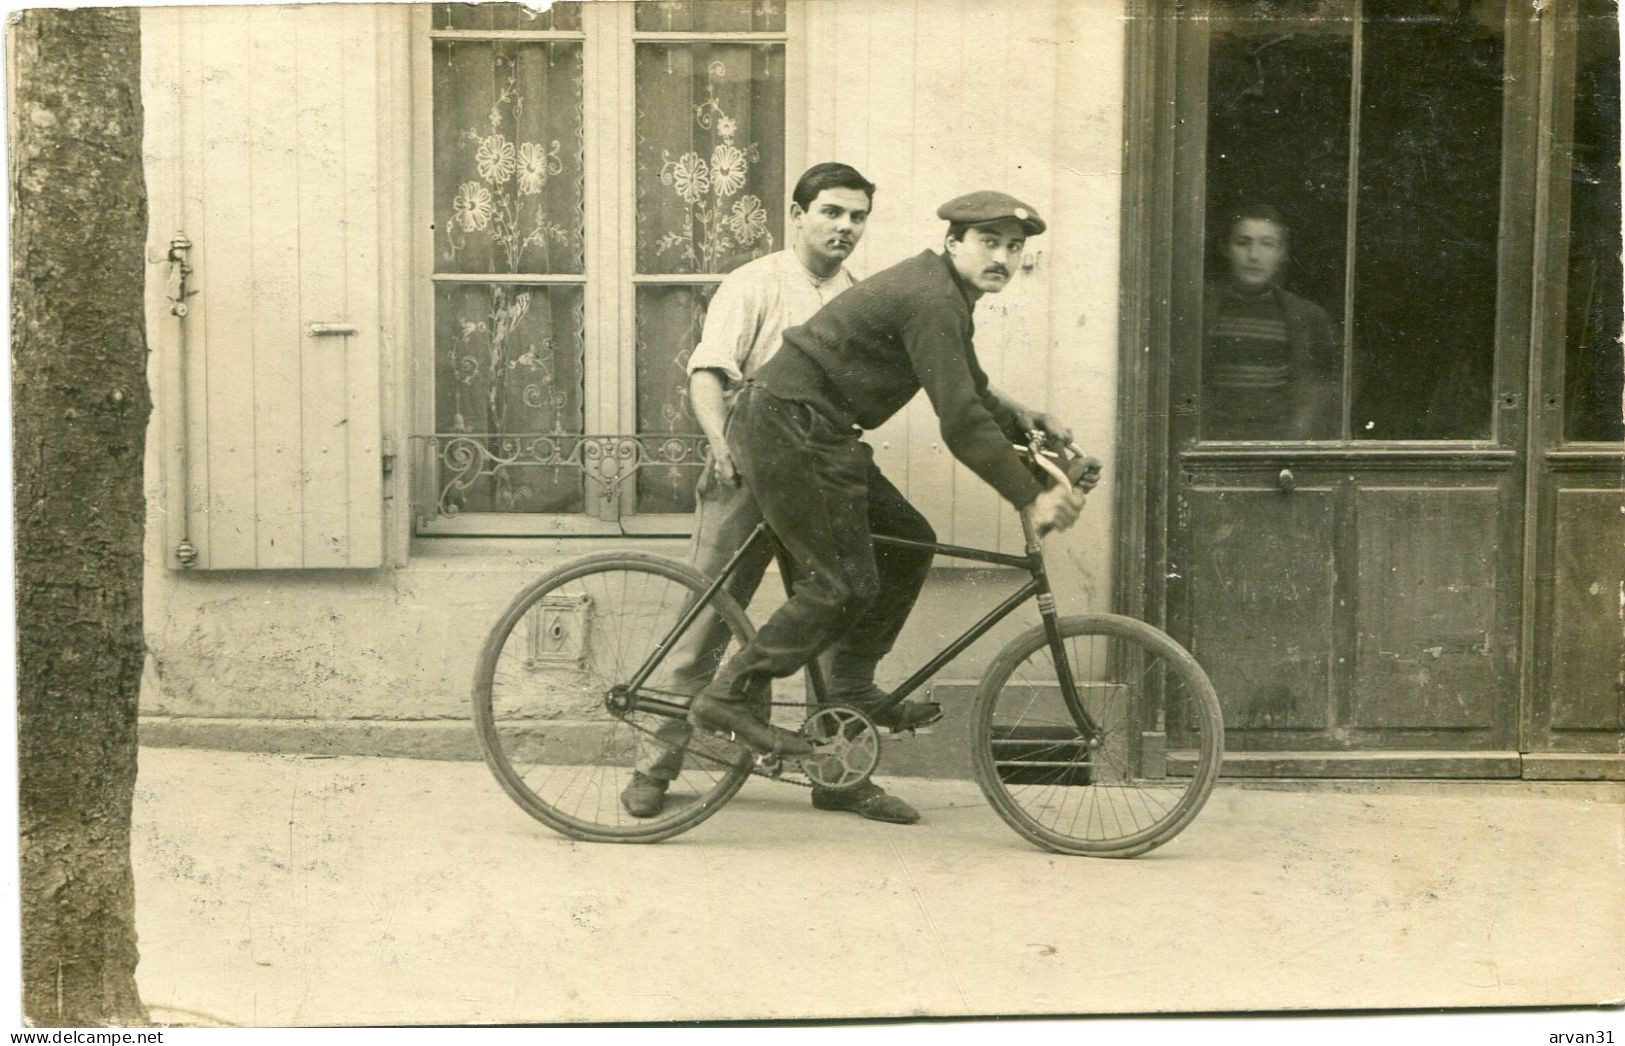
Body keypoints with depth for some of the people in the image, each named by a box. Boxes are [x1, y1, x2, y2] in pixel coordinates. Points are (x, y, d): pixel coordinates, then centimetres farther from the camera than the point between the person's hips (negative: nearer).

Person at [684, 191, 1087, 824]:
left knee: (908, 542, 9)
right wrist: (1031, 498, -19)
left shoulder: (943, 295, 16)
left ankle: (852, 688, 16)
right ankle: (729, 699, -3)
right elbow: (960, 423, -22)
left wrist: (1028, 422, 8)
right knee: (844, 582, -9)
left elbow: (971, 395, 25)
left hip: (815, 434, 10)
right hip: (787, 428, -10)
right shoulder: (931, 300, -17)